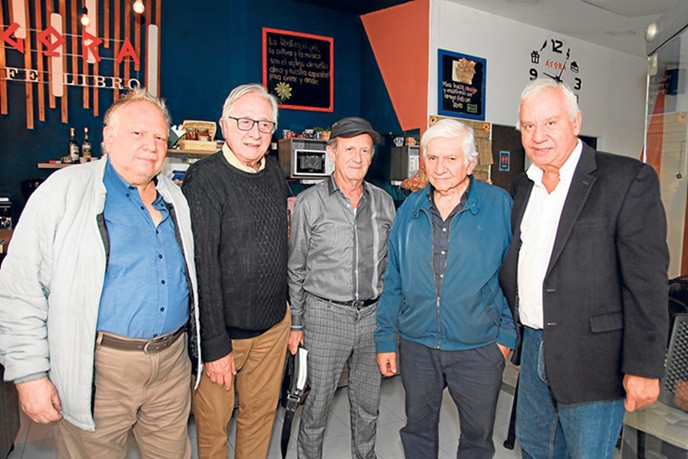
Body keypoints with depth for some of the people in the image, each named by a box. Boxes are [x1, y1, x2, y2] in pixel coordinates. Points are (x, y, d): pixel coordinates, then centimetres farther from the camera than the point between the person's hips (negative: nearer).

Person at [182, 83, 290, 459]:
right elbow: (202, 265, -19)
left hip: (273, 324, 6)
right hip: (221, 328, -6)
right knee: (213, 420, 11)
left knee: (262, 411, 19)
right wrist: (215, 344, -19)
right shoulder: (205, 178, -16)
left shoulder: (275, 174, 6)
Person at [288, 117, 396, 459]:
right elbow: (295, 270, 0)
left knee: (368, 405, 17)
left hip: (373, 315, 4)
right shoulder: (310, 203, -5)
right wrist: (296, 323, 0)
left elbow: (391, 262, 12)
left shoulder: (383, 202, 5)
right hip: (325, 315, -3)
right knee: (318, 402, 8)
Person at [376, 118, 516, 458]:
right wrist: (385, 338, 4)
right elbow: (393, 280, 4)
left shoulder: (499, 205, -7)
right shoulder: (410, 208, 1)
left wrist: (506, 335, -4)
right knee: (417, 429, 19)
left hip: (479, 347, -2)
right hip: (416, 344, 3)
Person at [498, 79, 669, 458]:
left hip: (592, 357, -6)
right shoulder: (523, 186, 8)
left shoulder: (628, 179, -12)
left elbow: (646, 281, -15)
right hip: (532, 346, 6)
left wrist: (644, 367, -16)